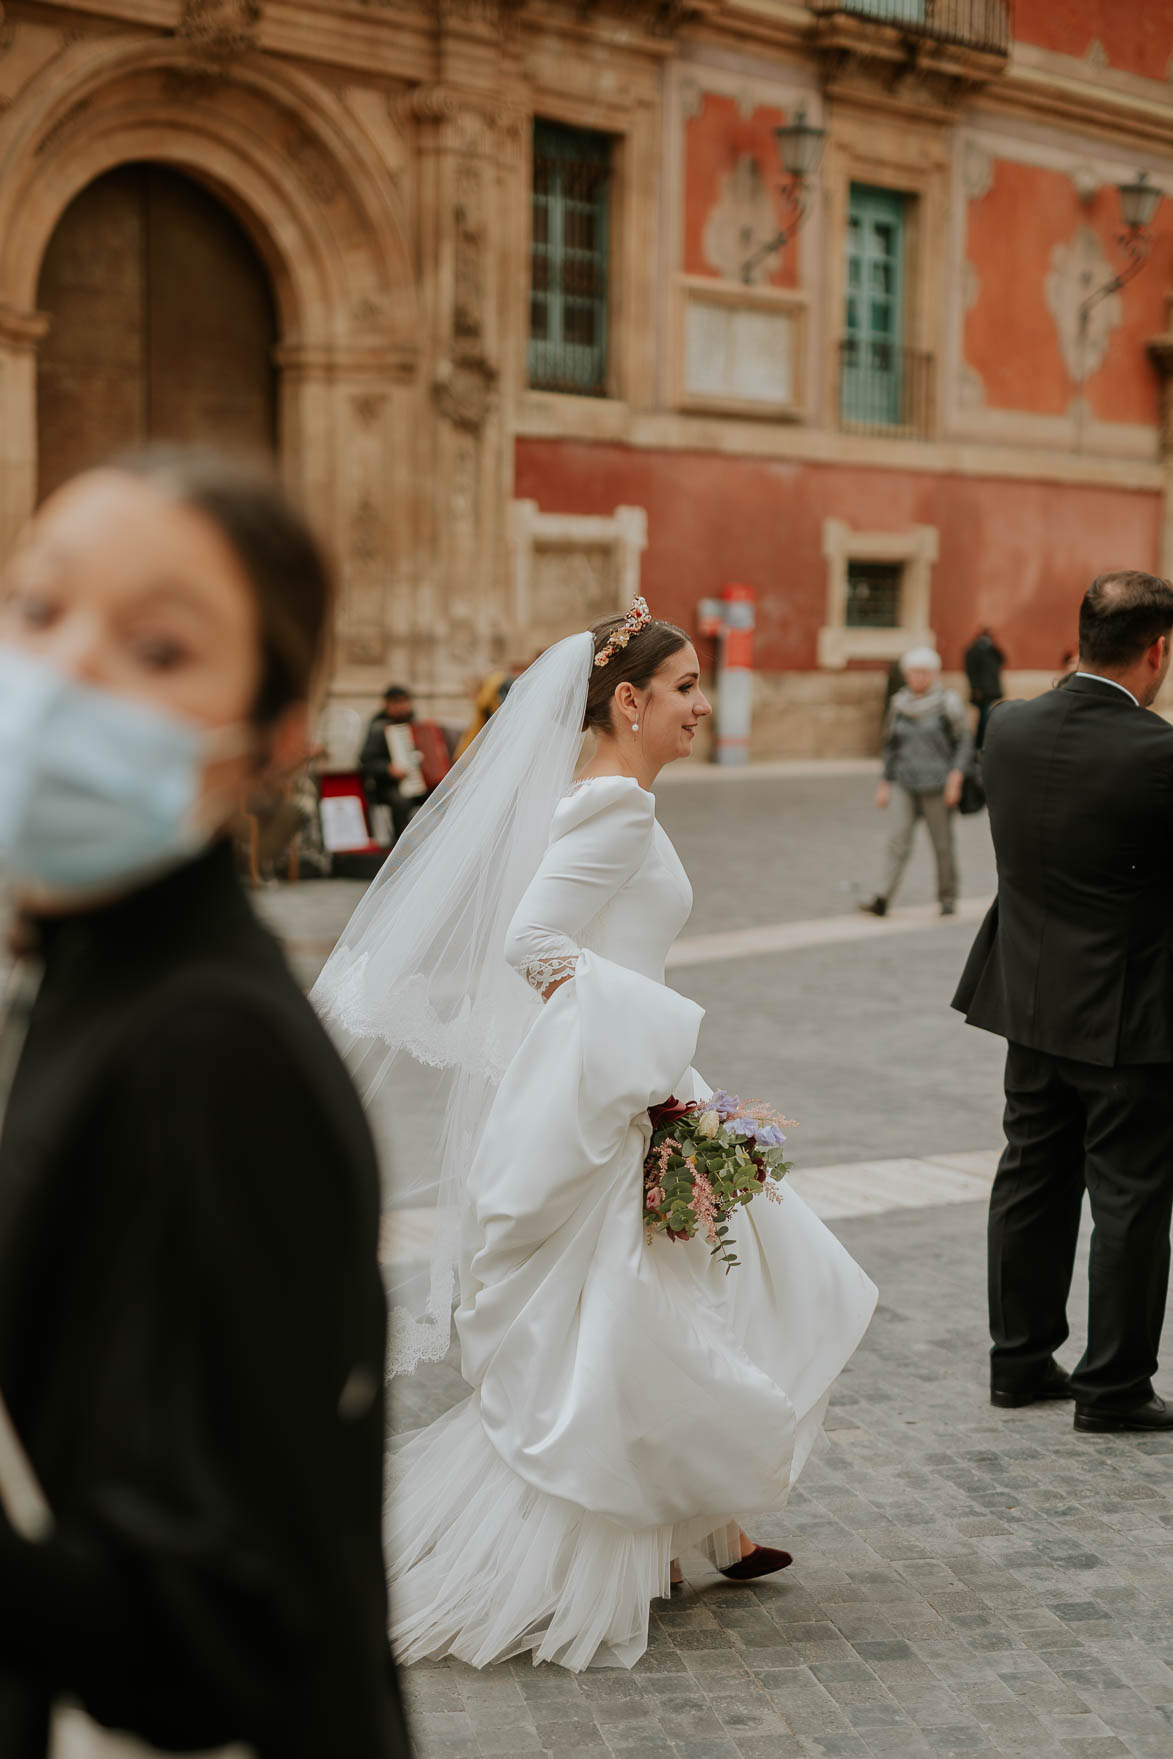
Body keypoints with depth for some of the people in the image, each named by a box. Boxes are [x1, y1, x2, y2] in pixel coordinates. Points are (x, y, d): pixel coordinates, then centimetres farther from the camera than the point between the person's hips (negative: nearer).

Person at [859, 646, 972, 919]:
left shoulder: (947, 703, -4)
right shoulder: (899, 704, 8)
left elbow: (965, 741, -2)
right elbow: (891, 746, 16)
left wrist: (956, 776, -14)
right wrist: (885, 783, 15)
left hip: (938, 786, -3)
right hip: (907, 785, 3)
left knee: (942, 843, 4)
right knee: (899, 840, -7)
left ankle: (948, 897, 19)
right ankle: (883, 899, -12)